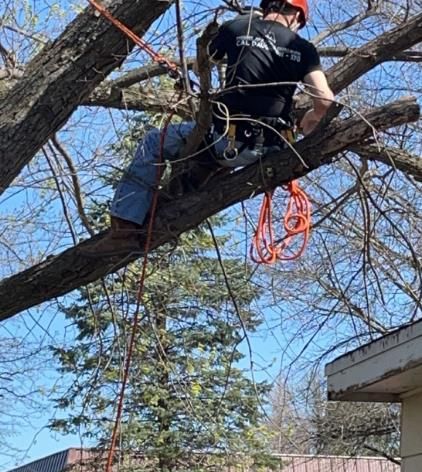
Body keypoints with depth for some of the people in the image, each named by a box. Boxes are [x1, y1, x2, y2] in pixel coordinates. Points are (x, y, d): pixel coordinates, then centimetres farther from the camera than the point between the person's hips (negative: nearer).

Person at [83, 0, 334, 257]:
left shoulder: (237, 27, 5)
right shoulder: (302, 48, 7)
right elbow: (325, 99, -5)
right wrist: (311, 119, 18)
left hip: (231, 140, -3)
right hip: (270, 147, 4)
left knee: (154, 142, 15)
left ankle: (125, 229, 6)